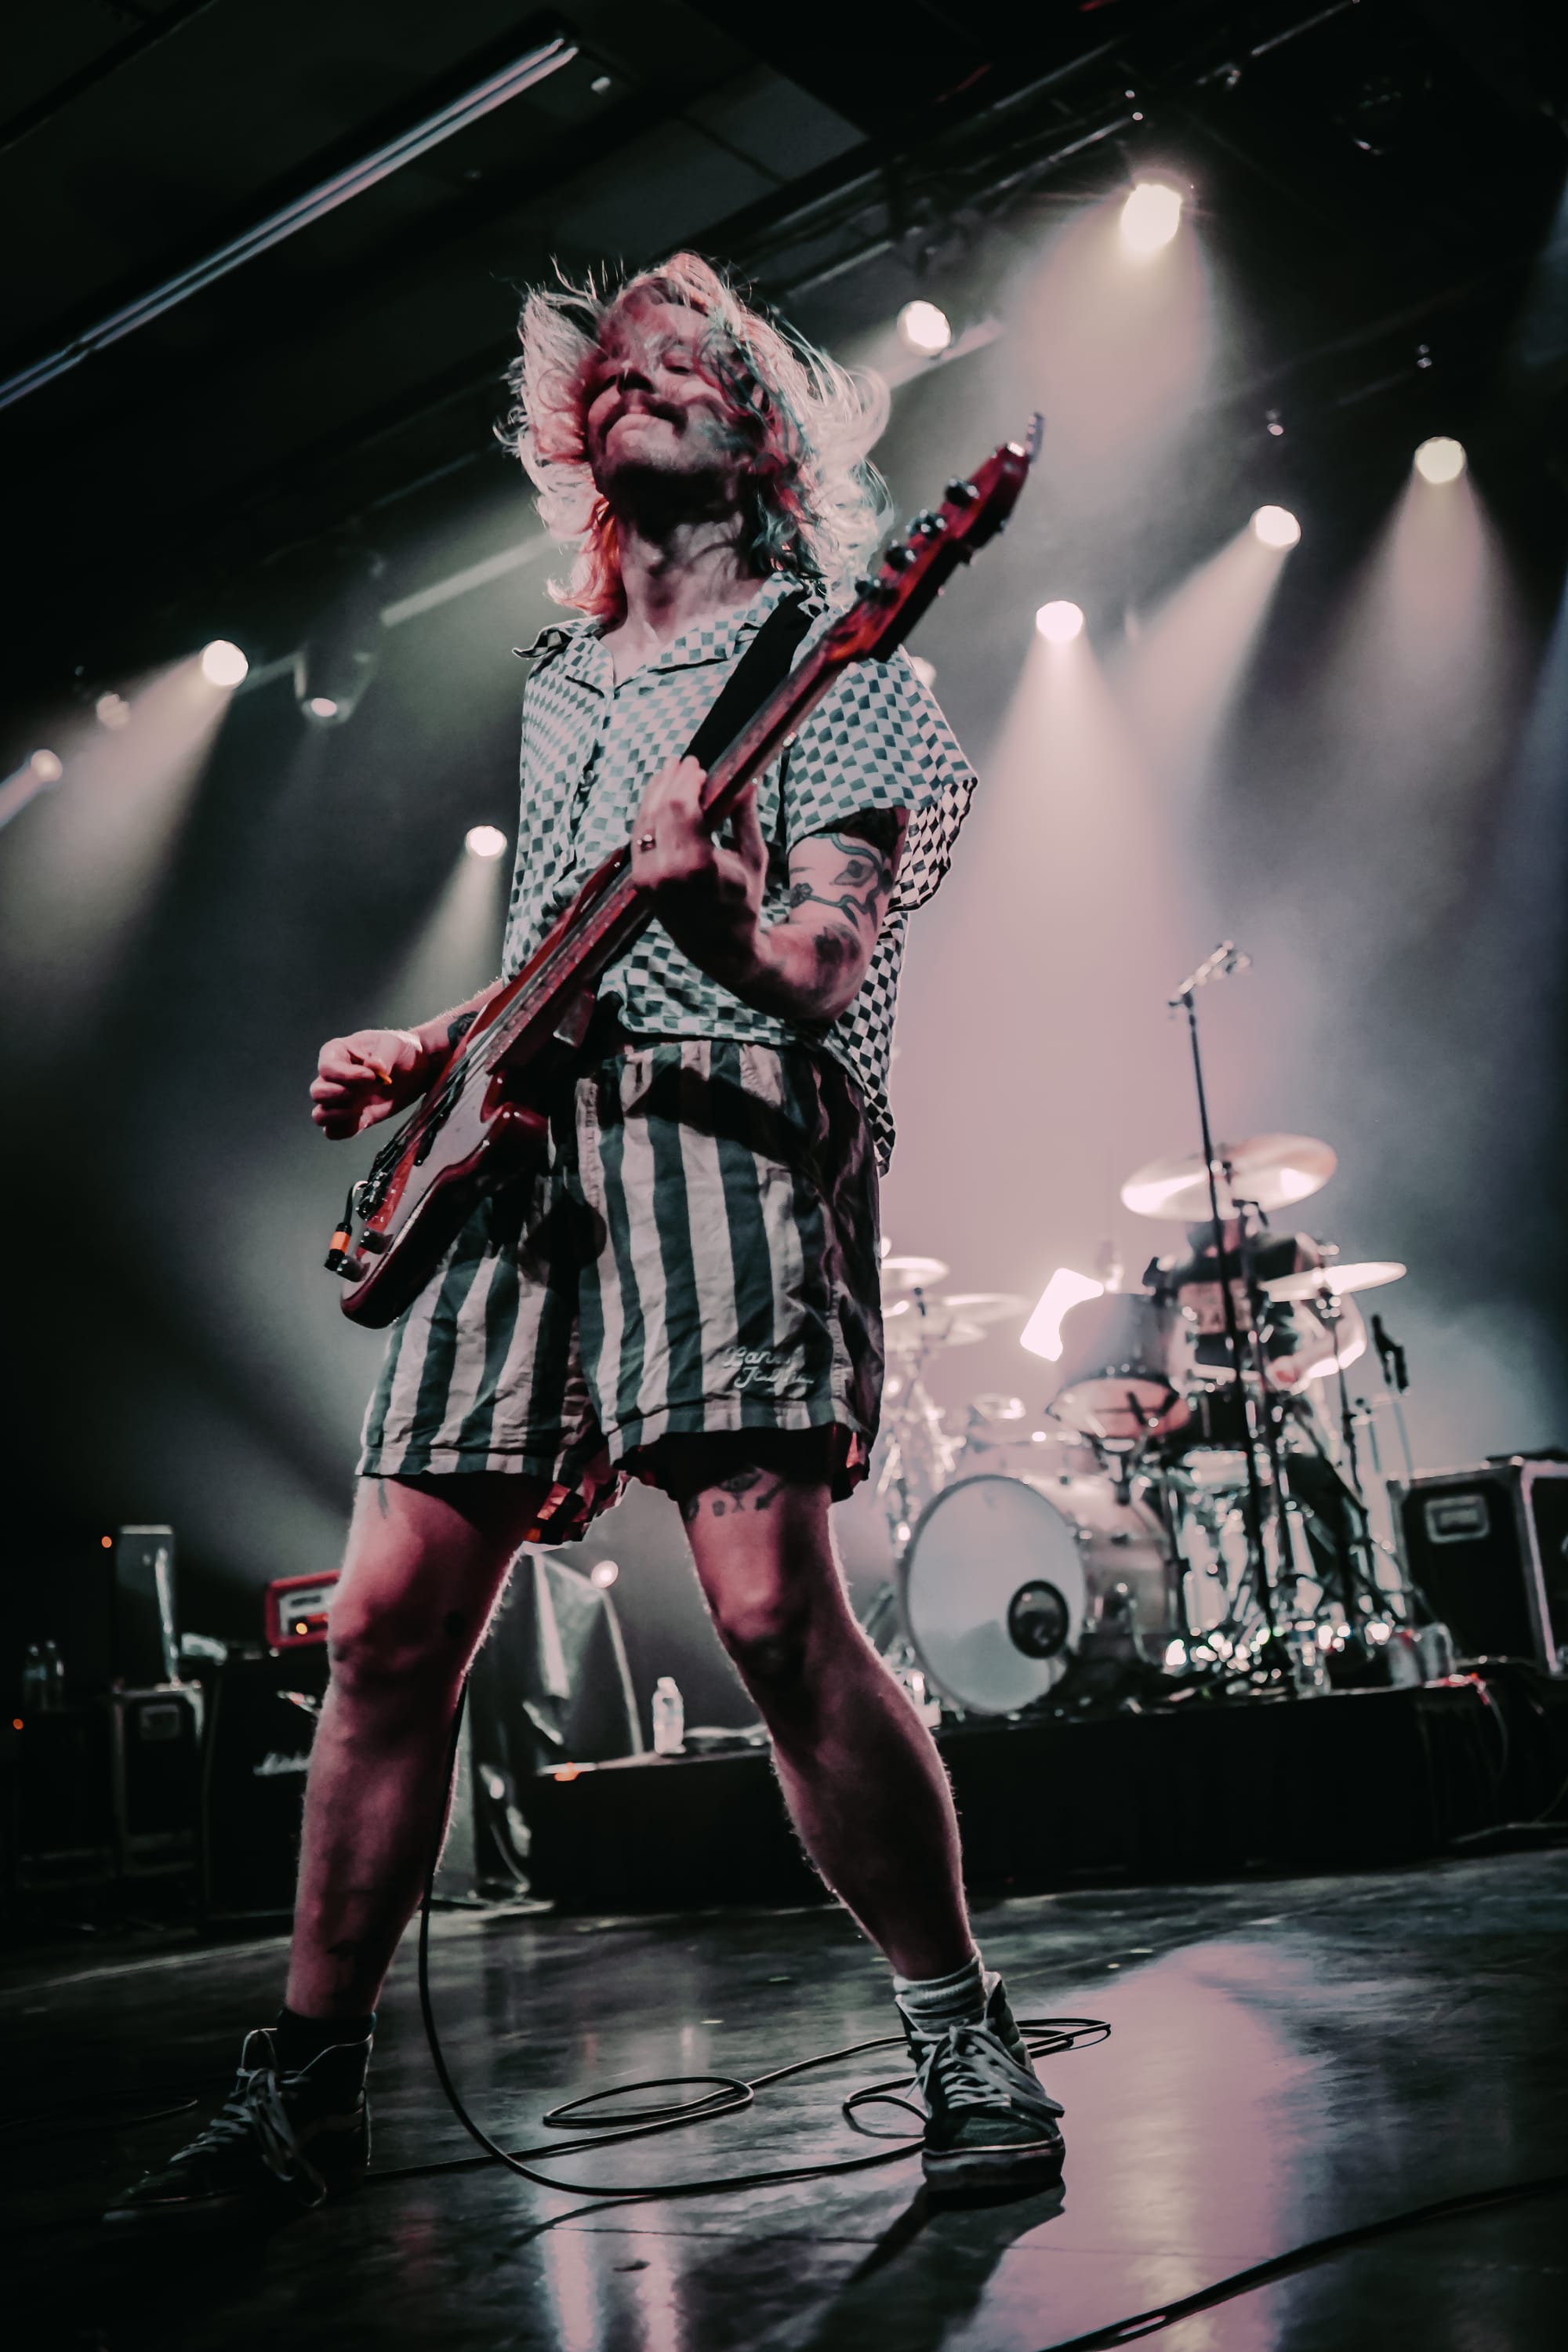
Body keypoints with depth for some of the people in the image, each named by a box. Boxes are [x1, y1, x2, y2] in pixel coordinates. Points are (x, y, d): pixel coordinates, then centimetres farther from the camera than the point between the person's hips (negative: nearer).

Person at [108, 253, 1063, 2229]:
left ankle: (967, 2040, -1)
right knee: (388, 1626, 1)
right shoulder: (557, 688, 27)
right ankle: (304, 2084, 13)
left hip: (723, 1129, -6)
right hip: (517, 1157, 6)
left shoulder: (838, 659, 8)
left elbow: (815, 973, -4)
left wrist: (709, 897, -26)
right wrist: (426, 1050, 16)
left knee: (773, 1608, -19)